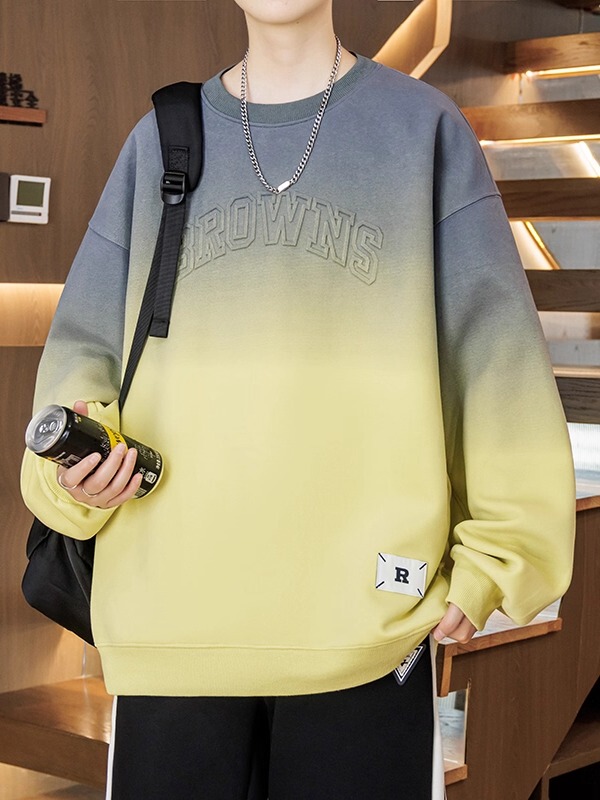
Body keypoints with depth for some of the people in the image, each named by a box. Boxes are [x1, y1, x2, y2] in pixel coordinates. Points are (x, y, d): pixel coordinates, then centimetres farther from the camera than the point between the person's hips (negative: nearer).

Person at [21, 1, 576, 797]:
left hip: (368, 620, -2)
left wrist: (495, 553, -1)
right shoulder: (161, 142, 12)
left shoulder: (425, 127, 6)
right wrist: (72, 468, -6)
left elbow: (494, 351, 4)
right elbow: (87, 340, 14)